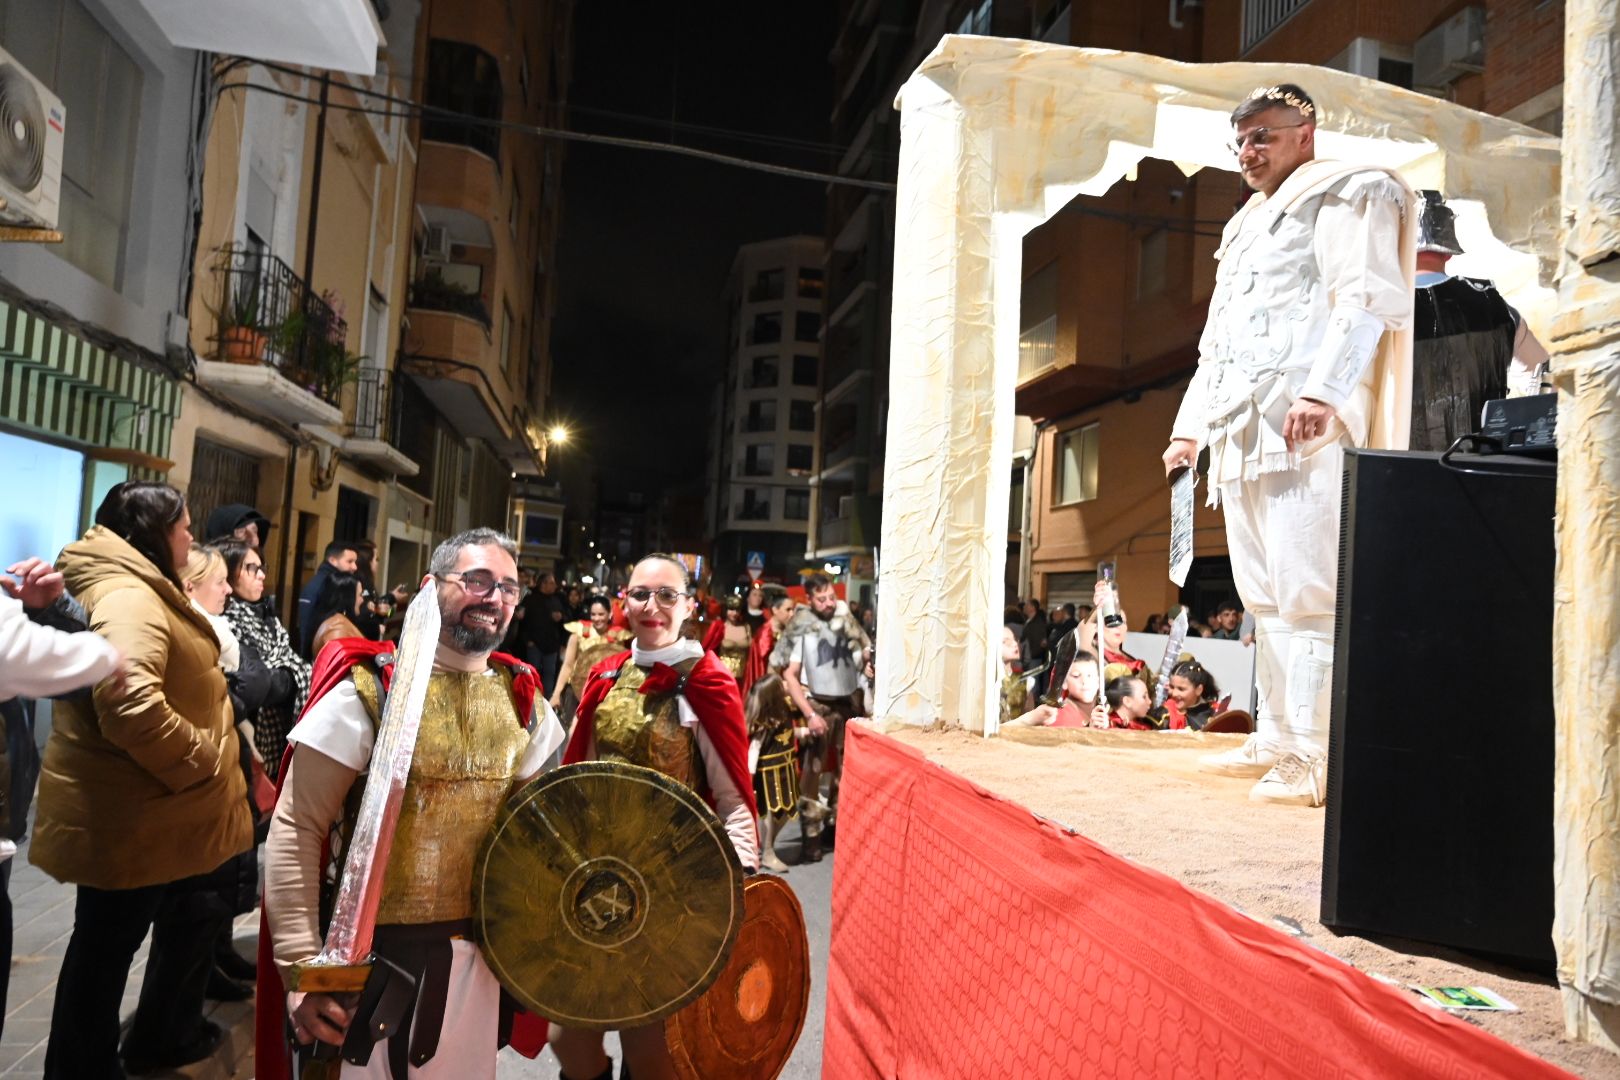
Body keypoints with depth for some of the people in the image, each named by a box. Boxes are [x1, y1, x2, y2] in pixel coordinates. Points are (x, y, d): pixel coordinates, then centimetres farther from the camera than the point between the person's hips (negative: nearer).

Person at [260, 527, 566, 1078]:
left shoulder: (522, 701, 1)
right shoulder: (368, 689, -13)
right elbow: (295, 831, -13)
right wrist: (301, 969, -18)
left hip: (478, 954, 5)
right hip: (371, 951, -4)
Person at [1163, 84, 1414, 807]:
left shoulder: (1346, 195, 6)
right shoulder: (1245, 229, 31)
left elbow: (1367, 296, -11)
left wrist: (1322, 391, -24)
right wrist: (1188, 426, 22)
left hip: (1304, 428, -9)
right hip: (1241, 435, 9)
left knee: (1307, 593, -13)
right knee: (1265, 597, 9)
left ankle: (1317, 758, -9)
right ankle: (1277, 739, 15)